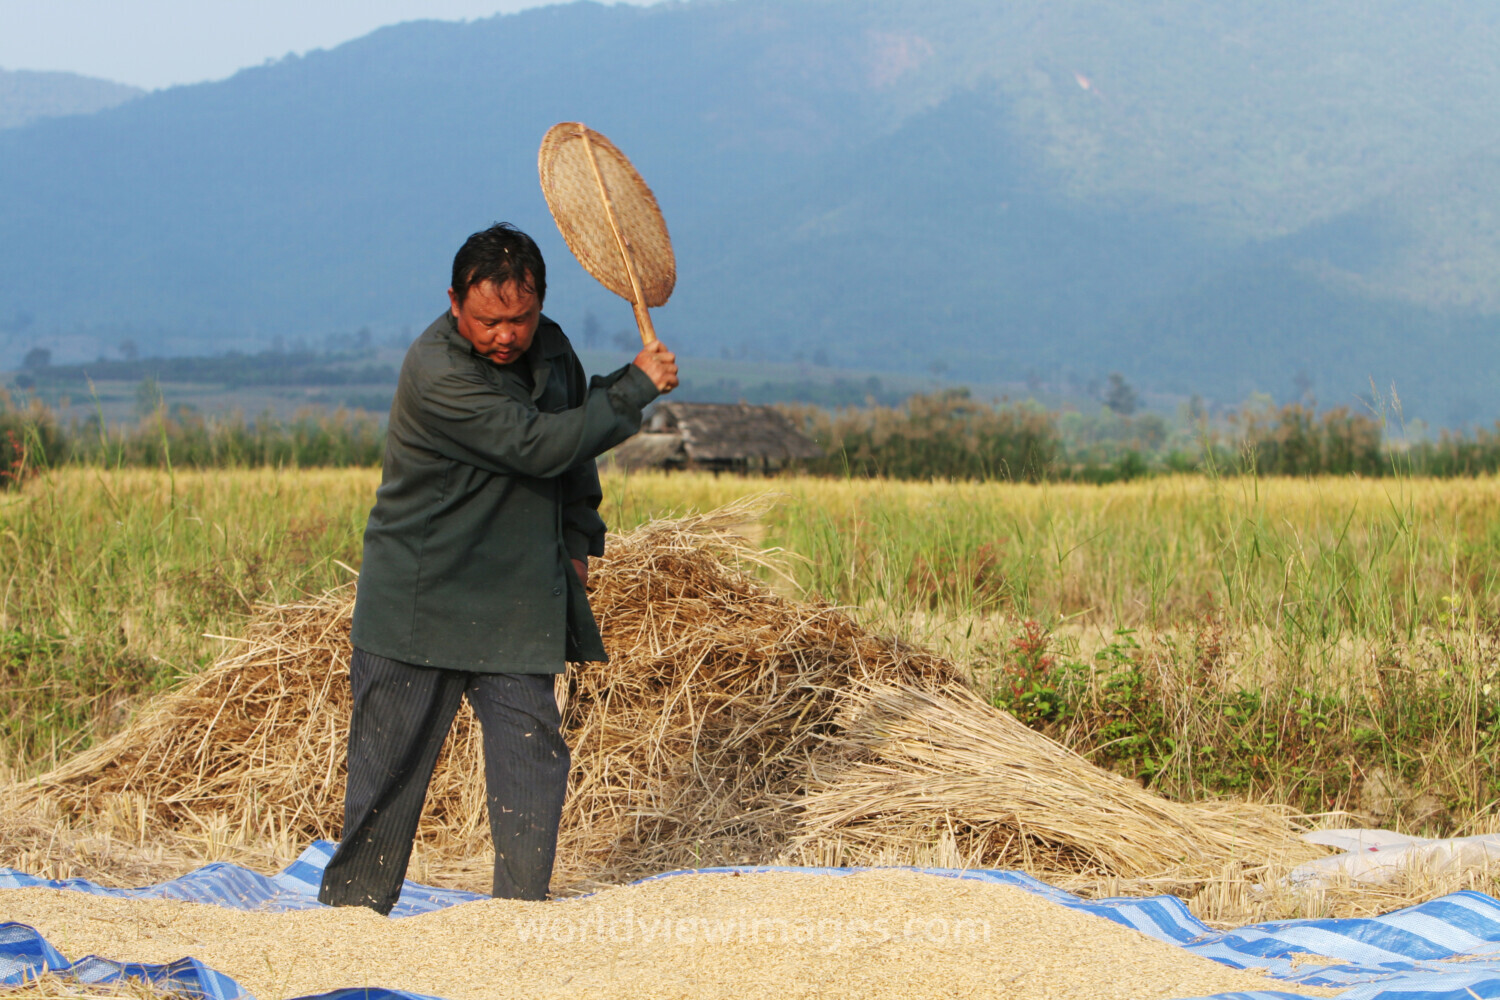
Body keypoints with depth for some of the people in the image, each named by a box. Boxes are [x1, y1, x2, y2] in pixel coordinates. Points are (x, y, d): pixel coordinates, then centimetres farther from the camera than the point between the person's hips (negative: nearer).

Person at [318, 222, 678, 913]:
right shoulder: (436, 374, -21)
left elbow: (575, 455, 22)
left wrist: (578, 541, 13)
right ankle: (351, 909, 17)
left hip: (518, 608, 5)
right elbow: (542, 445, -27)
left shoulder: (549, 348, 3)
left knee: (531, 759, -2)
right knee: (391, 765, 3)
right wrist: (636, 387, -18)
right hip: (418, 604, -5)